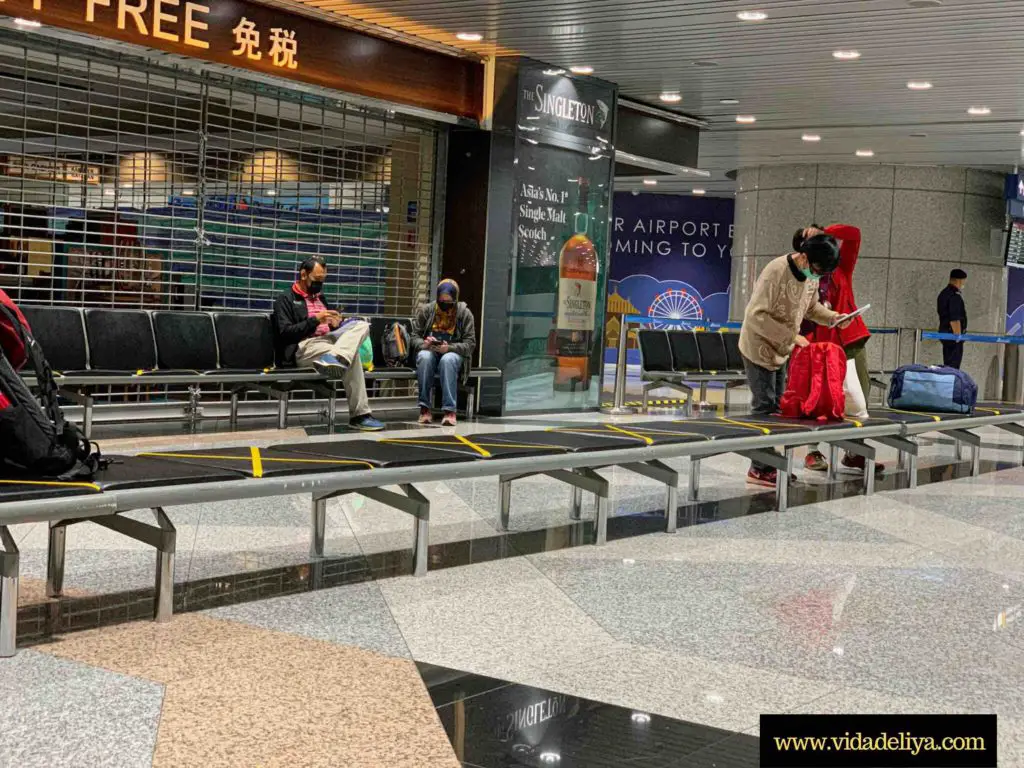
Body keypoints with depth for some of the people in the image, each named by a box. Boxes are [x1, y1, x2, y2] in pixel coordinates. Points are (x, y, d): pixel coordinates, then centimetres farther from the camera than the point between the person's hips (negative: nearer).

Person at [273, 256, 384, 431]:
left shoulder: (321, 298, 30)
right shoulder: (286, 299, 5)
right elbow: (285, 333, -9)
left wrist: (336, 325, 2)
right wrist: (315, 320, -17)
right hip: (304, 347, -7)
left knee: (361, 325, -23)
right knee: (351, 355, -34)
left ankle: (334, 358, -48)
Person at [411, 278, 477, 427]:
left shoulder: (465, 314, 0)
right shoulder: (425, 310, 4)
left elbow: (470, 344, -5)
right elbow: (414, 337, 4)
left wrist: (449, 348, -24)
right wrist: (423, 344, -20)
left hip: (453, 354, -1)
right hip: (429, 352, 1)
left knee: (448, 359, -38)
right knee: (425, 357, -36)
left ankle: (450, 410, -41)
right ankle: (424, 408, -32)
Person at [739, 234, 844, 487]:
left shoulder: (813, 275, -3)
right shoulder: (776, 271, -26)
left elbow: (811, 306, 12)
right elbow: (757, 315, -27)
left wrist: (831, 317, -8)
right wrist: (791, 337, -28)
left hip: (783, 351, 8)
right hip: (760, 348, -8)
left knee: (778, 407, 10)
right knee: (764, 407, -5)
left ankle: (769, 464, 18)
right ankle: (759, 470, 3)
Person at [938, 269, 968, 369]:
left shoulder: (943, 293, 15)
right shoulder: (955, 295, -17)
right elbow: (955, 319, -21)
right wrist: (958, 335, -18)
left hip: (944, 332, 10)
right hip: (953, 334, -10)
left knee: (947, 364, 13)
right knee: (953, 367, -9)